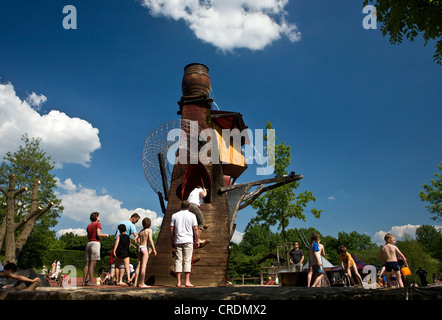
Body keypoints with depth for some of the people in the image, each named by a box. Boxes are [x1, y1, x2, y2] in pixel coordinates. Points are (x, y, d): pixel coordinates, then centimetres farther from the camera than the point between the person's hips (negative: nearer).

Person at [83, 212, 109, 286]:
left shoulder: (89, 226, 20)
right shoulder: (97, 224, -1)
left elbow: (88, 237, 20)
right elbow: (98, 234, -12)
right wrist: (105, 235, 6)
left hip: (89, 243, 7)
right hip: (95, 243, -7)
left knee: (87, 263, 6)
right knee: (92, 264, -11)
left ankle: (84, 281, 3)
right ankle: (91, 281, -15)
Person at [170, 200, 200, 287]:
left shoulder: (174, 215, 8)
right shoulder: (192, 215, 2)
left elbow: (171, 229, 6)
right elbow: (196, 229, -3)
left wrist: (172, 241, 12)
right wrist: (197, 240, 3)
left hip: (178, 241, 2)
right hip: (188, 241, -2)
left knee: (178, 260, 4)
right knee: (187, 261, 0)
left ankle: (178, 282, 2)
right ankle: (187, 281, -3)